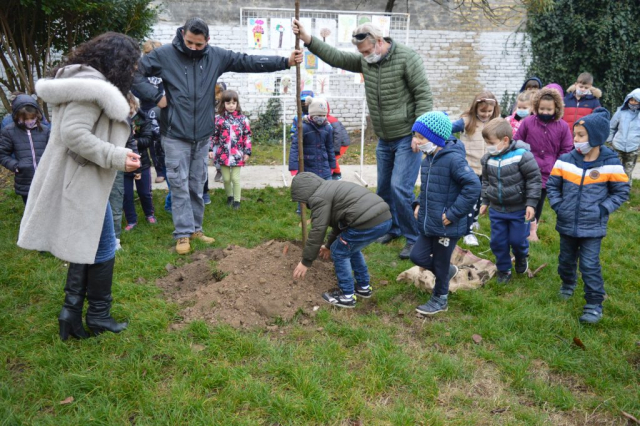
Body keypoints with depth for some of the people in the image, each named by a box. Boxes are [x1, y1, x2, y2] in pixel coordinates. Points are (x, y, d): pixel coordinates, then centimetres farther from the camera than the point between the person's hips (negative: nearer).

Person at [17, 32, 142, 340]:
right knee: (101, 247, 3)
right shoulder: (93, 85, -19)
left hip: (80, 178, 10)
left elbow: (82, 128, 13)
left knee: (86, 245, 16)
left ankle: (72, 312, 21)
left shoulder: (90, 81, 14)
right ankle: (98, 315, 18)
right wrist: (118, 158, -23)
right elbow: (74, 133, -27)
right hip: (81, 181, -10)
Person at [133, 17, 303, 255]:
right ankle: (183, 234, 6)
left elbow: (249, 62, -1)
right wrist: (156, 97, -12)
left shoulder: (217, 56, 1)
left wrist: (286, 62, -7)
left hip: (202, 136, 3)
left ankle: (195, 229, 23)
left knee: (197, 186, 12)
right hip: (175, 135, -3)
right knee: (180, 186, -1)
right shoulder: (164, 55, -6)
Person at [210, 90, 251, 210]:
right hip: (223, 154, 1)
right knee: (226, 179, 11)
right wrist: (211, 149, -2)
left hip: (237, 154, -1)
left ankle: (237, 200, 15)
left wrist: (247, 152, -1)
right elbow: (214, 136, 4)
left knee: (235, 178, 2)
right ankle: (229, 196, 33)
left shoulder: (243, 119, -1)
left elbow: (247, 136, 2)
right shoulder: (218, 119, -1)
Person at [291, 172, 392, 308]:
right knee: (351, 248, 28)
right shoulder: (330, 188, 29)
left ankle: (347, 296, 19)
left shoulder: (318, 197, -2)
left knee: (340, 252, 9)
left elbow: (318, 231, -5)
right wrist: (329, 244, 50)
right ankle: (364, 287, 38)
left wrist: (306, 261, 4)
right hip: (385, 218, 10)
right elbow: (340, 221, 39)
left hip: (368, 223, -10)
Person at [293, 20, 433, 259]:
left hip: (407, 138, -7)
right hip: (384, 139, 7)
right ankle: (393, 229, 33)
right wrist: (308, 40, -5)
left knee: (400, 188, -12)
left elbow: (423, 95, -16)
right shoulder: (365, 61, 4)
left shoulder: (406, 58, -15)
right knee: (383, 188, 14)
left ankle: (414, 238, 3)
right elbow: (336, 58, 6)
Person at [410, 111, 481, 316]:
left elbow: (473, 186, -28)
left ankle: (439, 299, 33)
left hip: (447, 227, -8)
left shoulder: (453, 159, -23)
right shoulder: (429, 158, 5)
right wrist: (419, 203, 5)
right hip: (429, 223, 8)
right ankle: (447, 271, 39)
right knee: (418, 256, 11)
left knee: (440, 263, 9)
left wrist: (453, 214, -24)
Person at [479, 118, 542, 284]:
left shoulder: (522, 156, -20)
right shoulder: (488, 159, -3)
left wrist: (531, 203, -15)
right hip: (496, 210, 5)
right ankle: (503, 269, 29)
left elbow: (534, 179, -14)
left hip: (519, 209, -4)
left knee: (517, 239, 8)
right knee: (497, 241, 9)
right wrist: (485, 202, 15)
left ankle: (521, 258, 41)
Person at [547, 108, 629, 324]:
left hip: (593, 227, -3)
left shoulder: (610, 164, -12)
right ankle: (568, 283, 47)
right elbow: (552, 185, 7)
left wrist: (603, 209, -10)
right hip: (567, 224, 3)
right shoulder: (565, 160, -6)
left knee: (590, 265, -2)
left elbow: (621, 192, -2)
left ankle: (594, 303, 13)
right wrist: (558, 205, -4)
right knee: (566, 259, 20)